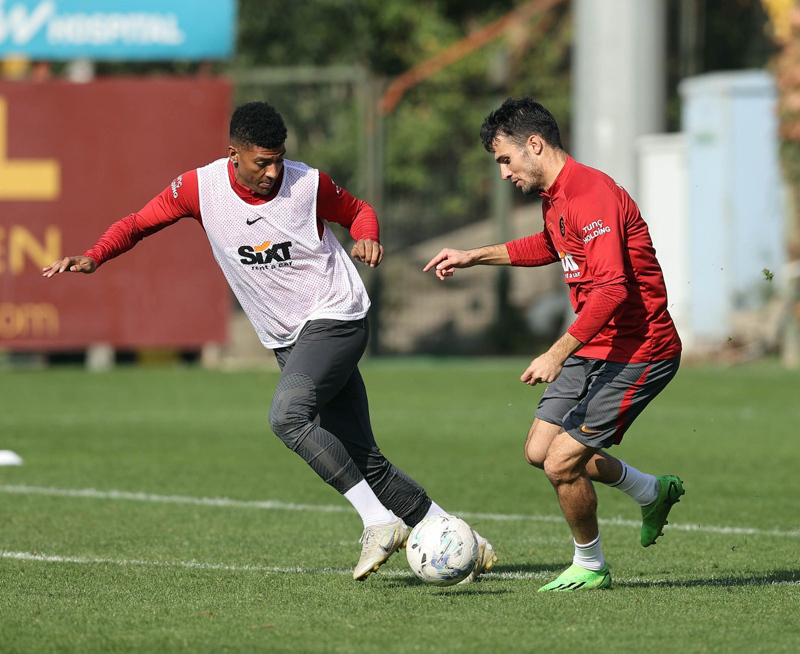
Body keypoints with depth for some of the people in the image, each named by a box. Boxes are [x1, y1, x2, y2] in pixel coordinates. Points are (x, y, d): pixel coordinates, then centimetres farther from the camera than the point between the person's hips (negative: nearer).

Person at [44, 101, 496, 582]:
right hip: (287, 340, 5)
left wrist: (367, 237, -14)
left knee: (287, 415, -29)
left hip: (335, 318, -5)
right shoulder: (199, 188, -5)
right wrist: (93, 258, -13)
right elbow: (139, 223, 3)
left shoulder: (309, 183, -11)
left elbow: (358, 211, 8)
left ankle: (380, 522, -25)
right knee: (363, 457, 0)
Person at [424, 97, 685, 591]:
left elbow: (611, 289, -33)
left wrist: (558, 353, -36)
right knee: (539, 451, 12)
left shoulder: (592, 194, -24)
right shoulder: (554, 197, 9)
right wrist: (473, 257, 28)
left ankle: (590, 567, 12)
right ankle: (653, 493, 30)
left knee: (562, 462, -12)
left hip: (638, 352, -10)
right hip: (595, 348, 10)